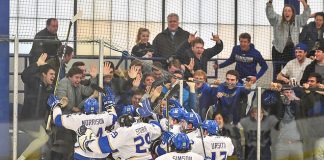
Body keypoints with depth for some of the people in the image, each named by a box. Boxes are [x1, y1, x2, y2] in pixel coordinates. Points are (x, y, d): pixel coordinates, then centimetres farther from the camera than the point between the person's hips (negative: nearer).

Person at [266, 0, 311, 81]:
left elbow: (306, 14, 1)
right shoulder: (277, 20, 2)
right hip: (279, 49, -2)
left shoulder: (297, 20, 8)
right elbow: (270, 14, -10)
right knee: (277, 71, 0)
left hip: (291, 49, 2)